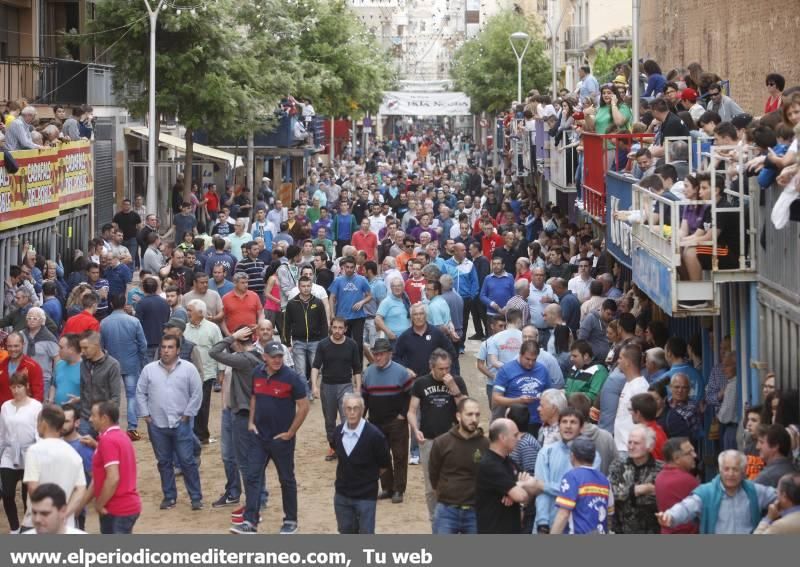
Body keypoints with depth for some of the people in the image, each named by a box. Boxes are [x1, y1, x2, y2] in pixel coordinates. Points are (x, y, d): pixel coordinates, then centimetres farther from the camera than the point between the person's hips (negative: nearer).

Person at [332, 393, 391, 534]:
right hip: (342, 495, 5)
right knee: (346, 532, 15)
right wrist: (346, 475, 11)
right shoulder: (338, 431, -3)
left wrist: (368, 477, 4)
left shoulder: (374, 435, -19)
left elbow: (384, 464, -6)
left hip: (366, 496, -5)